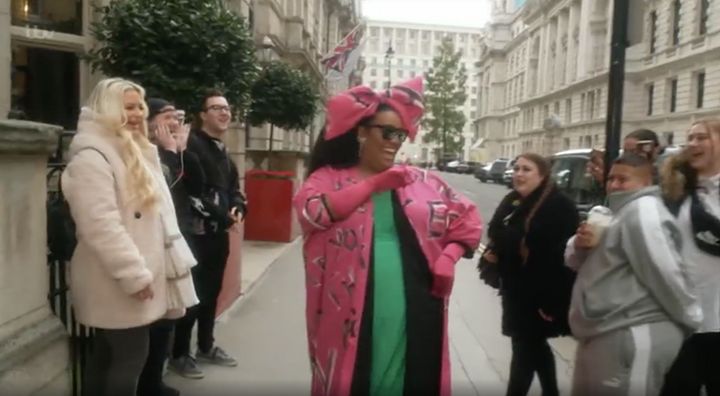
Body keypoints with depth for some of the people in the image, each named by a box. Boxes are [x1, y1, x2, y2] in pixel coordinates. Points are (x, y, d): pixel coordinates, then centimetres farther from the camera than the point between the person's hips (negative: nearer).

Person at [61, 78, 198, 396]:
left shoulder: (136, 152, 18)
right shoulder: (92, 156, -16)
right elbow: (101, 225, -25)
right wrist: (135, 274, -25)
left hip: (132, 276, 10)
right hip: (118, 281, -10)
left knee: (106, 355, 17)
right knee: (130, 356, -3)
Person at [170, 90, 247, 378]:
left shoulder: (224, 152, 18)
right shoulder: (191, 144, -11)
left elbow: (234, 188, 23)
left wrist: (239, 208, 1)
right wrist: (219, 214, -17)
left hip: (220, 233, 8)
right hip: (198, 232, -8)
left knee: (212, 292, 16)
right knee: (193, 293, -2)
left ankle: (206, 347, 30)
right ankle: (179, 354, 13)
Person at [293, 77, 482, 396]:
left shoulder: (421, 182, 11)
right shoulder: (329, 178, 3)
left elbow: (467, 217, 16)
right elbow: (310, 211, -17)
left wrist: (448, 256, -1)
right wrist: (374, 184, -16)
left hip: (415, 314, 3)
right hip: (352, 315, -2)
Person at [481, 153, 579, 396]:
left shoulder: (559, 206, -16)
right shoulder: (510, 202, 9)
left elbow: (564, 256, -21)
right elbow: (498, 236, 22)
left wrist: (552, 300, -23)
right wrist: (491, 253, 0)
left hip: (539, 294, -8)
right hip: (514, 289, 8)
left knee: (524, 349, -1)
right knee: (534, 345, 20)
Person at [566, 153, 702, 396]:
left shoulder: (643, 210, -15)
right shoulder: (621, 211, 18)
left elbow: (666, 273, -23)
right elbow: (576, 261, 16)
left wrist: (692, 318, -11)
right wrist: (581, 245, -6)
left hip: (634, 337, -10)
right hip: (607, 334, 10)